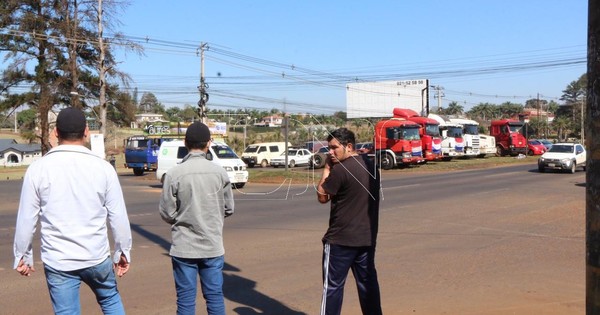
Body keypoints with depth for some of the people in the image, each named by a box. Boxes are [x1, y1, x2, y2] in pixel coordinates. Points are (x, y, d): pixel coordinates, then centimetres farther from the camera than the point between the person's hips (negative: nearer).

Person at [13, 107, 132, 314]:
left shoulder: (38, 169, -6)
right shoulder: (103, 168, -7)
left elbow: (27, 218, -1)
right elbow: (118, 216, -3)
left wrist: (22, 255, 13)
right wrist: (123, 251, 10)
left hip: (58, 261, 0)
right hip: (97, 257, 0)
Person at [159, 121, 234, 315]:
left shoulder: (174, 174, -10)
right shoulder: (219, 172, -4)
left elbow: (166, 213, -6)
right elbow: (228, 209, 4)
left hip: (183, 247, -1)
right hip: (213, 246, 2)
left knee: (186, 299, 7)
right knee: (215, 296, 11)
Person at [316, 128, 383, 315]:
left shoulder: (341, 169, -18)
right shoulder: (370, 165, 9)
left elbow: (322, 196, -7)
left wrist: (327, 169, -3)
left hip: (341, 239, -8)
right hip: (367, 237, 8)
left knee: (333, 285, 0)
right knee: (368, 281, 14)